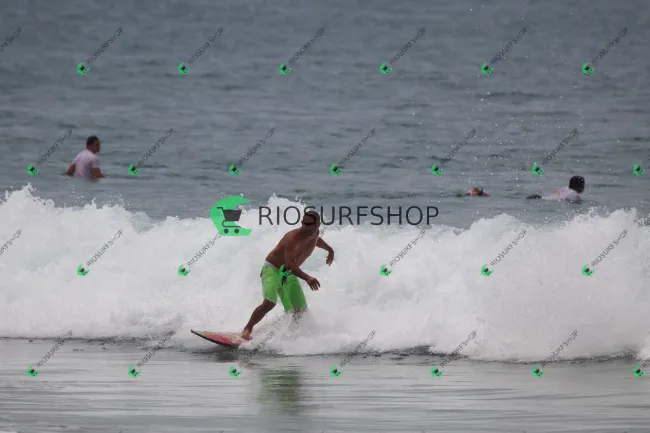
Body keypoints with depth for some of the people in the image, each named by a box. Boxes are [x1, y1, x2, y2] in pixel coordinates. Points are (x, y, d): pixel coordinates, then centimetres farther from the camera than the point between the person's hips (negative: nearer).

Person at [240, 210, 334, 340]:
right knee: (269, 303, -29)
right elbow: (289, 264, -40)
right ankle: (247, 330, -20)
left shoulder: (314, 235, -2)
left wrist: (329, 250, 43)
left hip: (289, 276, 8)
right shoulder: (294, 238, -28)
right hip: (272, 270, -8)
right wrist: (307, 278, -53)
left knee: (301, 312, -5)